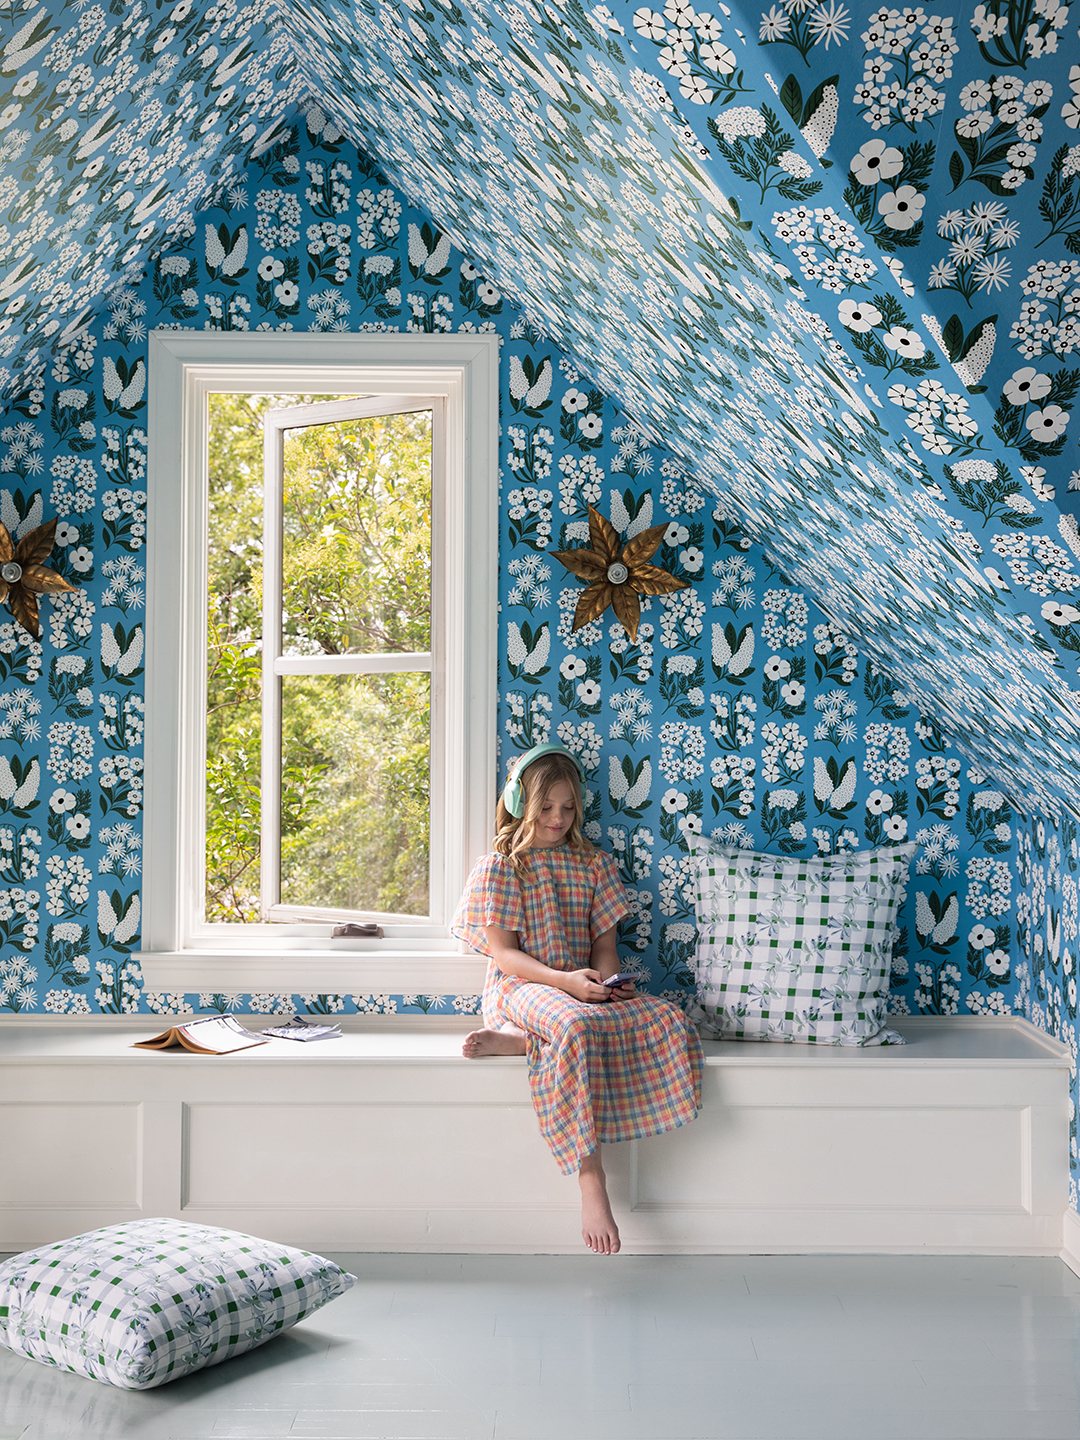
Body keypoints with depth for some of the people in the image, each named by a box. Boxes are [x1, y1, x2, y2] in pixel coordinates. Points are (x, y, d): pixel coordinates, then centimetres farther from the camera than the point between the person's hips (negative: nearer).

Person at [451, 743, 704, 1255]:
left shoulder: (594, 864, 15)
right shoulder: (498, 868, 2)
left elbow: (604, 944, 14)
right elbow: (503, 953, -5)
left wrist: (607, 978, -11)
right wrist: (565, 981, -21)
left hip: (584, 989, 5)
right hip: (521, 987, -5)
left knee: (669, 1021, -24)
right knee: (575, 1026, -41)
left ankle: (513, 1040, -24)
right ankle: (590, 1181, -36)